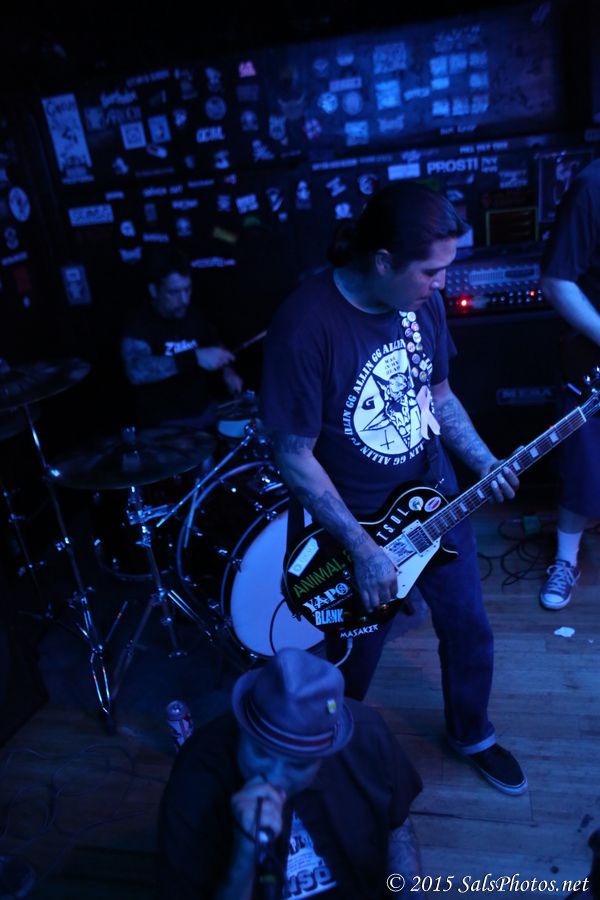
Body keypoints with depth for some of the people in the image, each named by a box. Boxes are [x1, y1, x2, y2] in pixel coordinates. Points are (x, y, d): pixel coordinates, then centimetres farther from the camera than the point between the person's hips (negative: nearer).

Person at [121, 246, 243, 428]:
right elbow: (137, 372, -32)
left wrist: (227, 371, -1)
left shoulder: (193, 315, 3)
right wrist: (195, 358, -37)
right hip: (166, 423, -6)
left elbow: (215, 348, 19)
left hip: (207, 410, 6)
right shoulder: (139, 325, -15)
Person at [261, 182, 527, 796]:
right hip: (354, 519, -5)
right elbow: (295, 455, -22)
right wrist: (362, 549, -20)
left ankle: (471, 734, 48)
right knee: (357, 657, 15)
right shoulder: (305, 325, -27)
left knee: (469, 628, 18)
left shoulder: (424, 301, -7)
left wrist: (484, 463, -4)